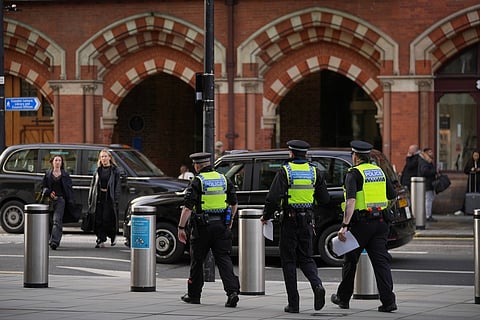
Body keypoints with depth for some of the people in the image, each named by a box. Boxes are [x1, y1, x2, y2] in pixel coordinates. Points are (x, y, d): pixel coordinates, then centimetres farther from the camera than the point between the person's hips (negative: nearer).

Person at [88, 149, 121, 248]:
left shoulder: (115, 170, 1)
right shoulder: (98, 170, 13)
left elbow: (117, 186, -3)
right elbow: (93, 185, 15)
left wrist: (116, 200, -11)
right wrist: (90, 199, 8)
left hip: (109, 198, -4)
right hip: (99, 197, 4)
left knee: (107, 219, -8)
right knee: (98, 220, -1)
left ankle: (113, 235, 17)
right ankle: (101, 240, 3)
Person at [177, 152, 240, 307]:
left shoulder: (197, 182, -8)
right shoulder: (224, 180, 8)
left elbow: (187, 207, -15)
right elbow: (234, 204, 16)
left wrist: (181, 227, -11)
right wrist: (230, 220, 30)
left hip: (202, 226, -4)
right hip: (221, 225, 4)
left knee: (197, 261, 10)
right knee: (224, 259, 0)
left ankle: (194, 294, 21)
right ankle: (232, 291, -17)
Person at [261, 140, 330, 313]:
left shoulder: (285, 171, -10)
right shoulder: (314, 172, 4)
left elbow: (273, 198, -16)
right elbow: (324, 199, 5)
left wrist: (266, 216, 0)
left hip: (289, 221, -4)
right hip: (307, 221, 4)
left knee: (288, 261, 4)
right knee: (306, 258, 14)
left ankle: (293, 303, 3)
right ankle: (317, 285, -15)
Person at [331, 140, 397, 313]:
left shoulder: (354, 173, -9)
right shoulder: (379, 171, 11)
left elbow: (351, 200, -21)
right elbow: (392, 195, 17)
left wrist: (345, 225, -25)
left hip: (361, 223, -5)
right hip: (379, 223, 5)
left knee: (350, 260, 11)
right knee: (381, 261, 0)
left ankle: (343, 298, 25)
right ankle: (388, 301, -11)